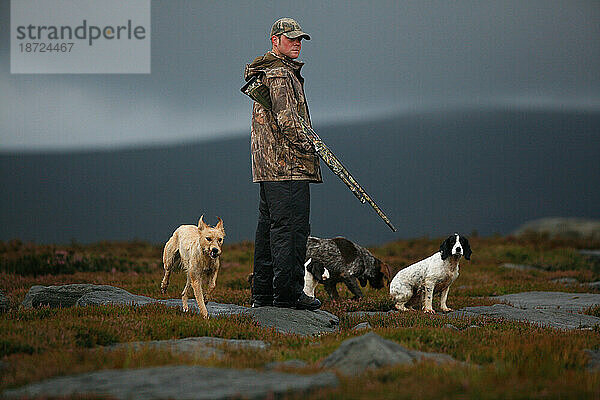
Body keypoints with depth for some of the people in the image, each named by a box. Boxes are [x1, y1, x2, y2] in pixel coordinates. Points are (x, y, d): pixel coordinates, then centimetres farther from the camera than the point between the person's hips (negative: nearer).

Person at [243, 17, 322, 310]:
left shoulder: (264, 73, 22)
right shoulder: (280, 74, -11)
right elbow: (286, 118, -19)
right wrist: (309, 149, -14)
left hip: (267, 164, 11)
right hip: (287, 164, -11)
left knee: (269, 226, 12)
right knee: (292, 226, -11)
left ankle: (263, 293, 16)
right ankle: (288, 294, -12)